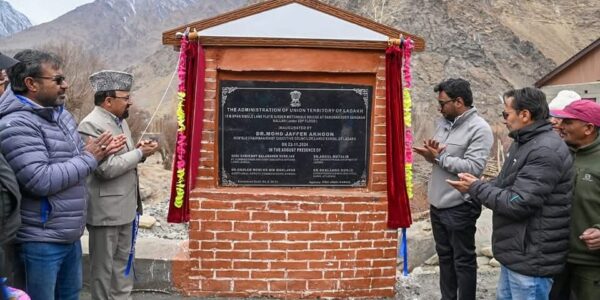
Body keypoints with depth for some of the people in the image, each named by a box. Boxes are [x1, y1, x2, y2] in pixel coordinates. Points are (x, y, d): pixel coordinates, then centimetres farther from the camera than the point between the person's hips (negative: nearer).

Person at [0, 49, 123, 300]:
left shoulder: (61, 113, 8)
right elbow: (41, 181, -28)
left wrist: (98, 152, -2)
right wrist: (89, 158, -17)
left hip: (70, 236, 9)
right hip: (41, 242, -9)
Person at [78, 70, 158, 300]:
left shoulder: (120, 120, 10)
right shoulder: (91, 125, -18)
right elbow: (107, 168, -25)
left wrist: (139, 150, -2)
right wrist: (140, 153, -16)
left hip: (125, 206, 9)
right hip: (106, 209, -9)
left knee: (123, 262, 19)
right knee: (104, 265, 7)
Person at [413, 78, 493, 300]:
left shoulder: (479, 129, -16)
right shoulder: (444, 122, 9)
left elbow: (473, 167, -25)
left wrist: (439, 157, -19)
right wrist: (431, 153, -8)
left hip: (460, 207, -8)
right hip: (437, 204, 8)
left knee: (463, 260, 6)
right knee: (444, 256, 19)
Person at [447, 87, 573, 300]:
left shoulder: (545, 151, -23)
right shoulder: (524, 143, 12)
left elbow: (518, 203, -27)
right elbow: (506, 186, 16)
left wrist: (476, 188, -15)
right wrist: (476, 186, -3)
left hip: (531, 259, -10)